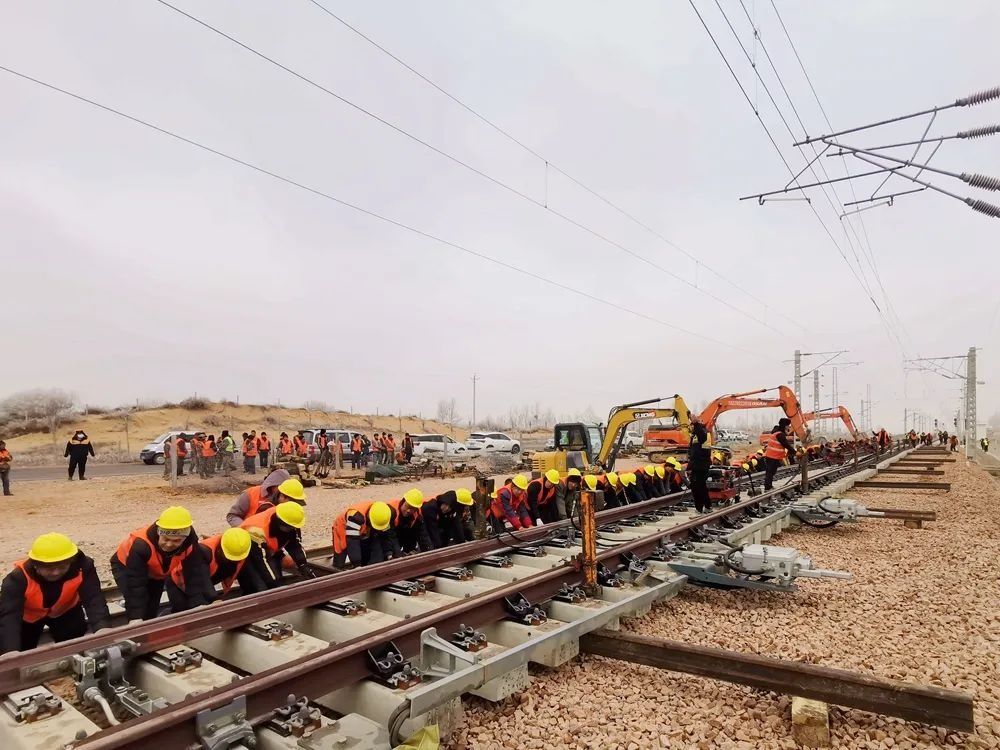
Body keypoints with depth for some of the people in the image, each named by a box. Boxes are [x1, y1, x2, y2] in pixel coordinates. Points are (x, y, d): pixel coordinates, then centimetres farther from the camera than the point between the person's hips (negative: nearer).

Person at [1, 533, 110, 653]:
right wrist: (10, 651, -65)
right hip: (29, 616, 0)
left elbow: (94, 599, -43)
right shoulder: (18, 578, -38)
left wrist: (102, 629, -63)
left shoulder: (82, 568, -35)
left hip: (65, 612, 1)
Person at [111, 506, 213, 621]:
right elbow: (135, 584, -41)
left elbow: (195, 577, -28)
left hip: (161, 571, 4)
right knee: (142, 606, -23)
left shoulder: (190, 545, -33)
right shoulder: (141, 544, -44)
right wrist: (135, 617, -44)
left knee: (182, 604, -5)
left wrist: (199, 606, -36)